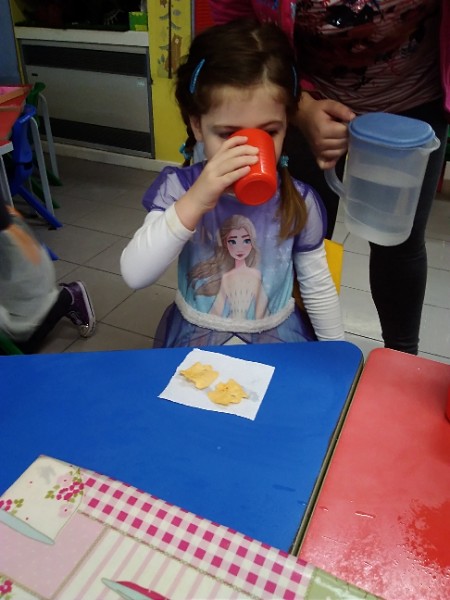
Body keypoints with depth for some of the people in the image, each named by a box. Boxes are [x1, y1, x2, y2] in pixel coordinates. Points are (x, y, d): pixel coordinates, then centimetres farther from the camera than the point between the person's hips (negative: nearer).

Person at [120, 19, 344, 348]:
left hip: (279, 337, 1)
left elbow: (318, 288, 3)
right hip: (195, 337, 0)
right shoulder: (179, 188, -12)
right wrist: (195, 201, -33)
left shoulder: (298, 201, -9)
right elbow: (134, 275, -24)